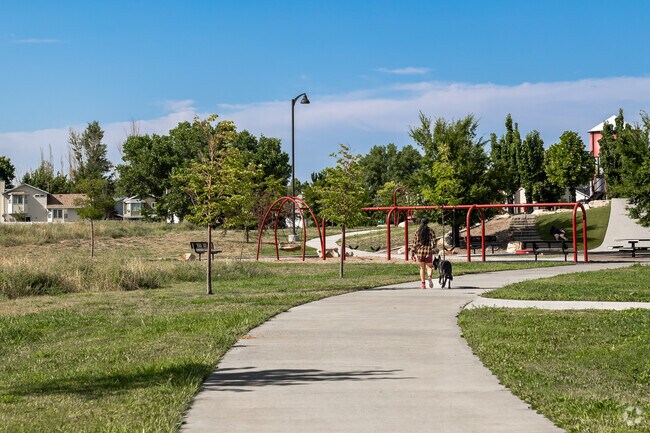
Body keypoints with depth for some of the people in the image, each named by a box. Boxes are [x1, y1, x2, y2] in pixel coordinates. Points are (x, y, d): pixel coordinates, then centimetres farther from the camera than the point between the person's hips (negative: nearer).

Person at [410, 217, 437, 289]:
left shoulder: (417, 231, 1)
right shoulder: (430, 231, -1)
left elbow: (414, 243, 1)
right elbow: (434, 242, -7)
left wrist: (412, 254, 4)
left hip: (420, 251, 1)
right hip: (428, 251, -1)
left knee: (422, 268, 15)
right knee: (429, 267, 9)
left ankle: (423, 284, 10)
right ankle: (429, 277, -22)